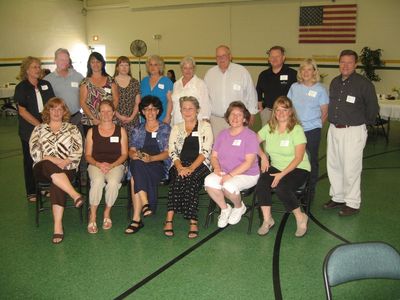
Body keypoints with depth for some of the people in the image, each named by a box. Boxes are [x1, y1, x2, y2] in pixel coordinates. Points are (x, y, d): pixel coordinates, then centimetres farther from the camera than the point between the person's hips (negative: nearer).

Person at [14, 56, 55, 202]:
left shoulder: (46, 84, 8)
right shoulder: (21, 87, -3)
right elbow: (22, 111, -8)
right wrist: (40, 125, -14)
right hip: (30, 131, -3)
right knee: (31, 161, 7)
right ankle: (31, 192, 18)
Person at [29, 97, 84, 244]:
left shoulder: (72, 128, 18)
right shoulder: (39, 129, 20)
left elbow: (78, 151, 6)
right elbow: (34, 151, 4)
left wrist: (65, 162, -13)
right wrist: (52, 160, -12)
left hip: (66, 168, -1)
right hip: (43, 169, 1)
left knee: (56, 183, -35)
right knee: (48, 166, -38)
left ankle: (58, 226, -38)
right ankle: (75, 195, -48)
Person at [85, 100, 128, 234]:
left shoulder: (121, 131, 8)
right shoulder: (92, 131, 10)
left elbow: (124, 154, 4)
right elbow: (88, 155, 7)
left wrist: (111, 165, -12)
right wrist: (99, 164, -13)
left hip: (115, 165, 0)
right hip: (96, 164, 0)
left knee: (113, 182, -33)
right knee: (97, 181, -34)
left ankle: (107, 213, -11)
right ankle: (92, 216, -22)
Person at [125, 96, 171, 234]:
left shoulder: (166, 129, 11)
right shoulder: (137, 130, 22)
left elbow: (167, 153, 0)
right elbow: (131, 151, 13)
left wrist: (151, 158, -19)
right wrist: (134, 155, -14)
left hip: (159, 166, -3)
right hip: (139, 166, 3)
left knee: (135, 179, -33)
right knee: (136, 164, -36)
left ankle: (136, 218, -32)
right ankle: (145, 203, -36)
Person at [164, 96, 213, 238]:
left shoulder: (205, 126, 9)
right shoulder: (176, 128, 19)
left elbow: (205, 152, -2)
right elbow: (172, 152, 8)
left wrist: (191, 168, -16)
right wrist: (180, 167, -12)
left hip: (200, 165, -2)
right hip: (180, 165, 2)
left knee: (190, 178, -33)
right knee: (180, 177, -32)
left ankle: (169, 219, -34)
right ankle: (192, 221, -36)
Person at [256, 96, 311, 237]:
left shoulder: (297, 129, -11)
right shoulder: (269, 127, 5)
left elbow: (298, 158, -16)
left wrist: (282, 174, -24)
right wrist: (263, 156, -6)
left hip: (297, 169, -4)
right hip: (276, 167, 4)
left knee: (281, 187, -33)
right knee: (261, 183, -26)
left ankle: (301, 217, -8)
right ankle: (267, 219, -10)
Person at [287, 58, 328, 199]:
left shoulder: (320, 89, -4)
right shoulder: (294, 87, 5)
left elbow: (325, 112, 1)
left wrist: (315, 125, 5)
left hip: (312, 131, -2)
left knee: (312, 160, 8)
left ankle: (311, 190, 22)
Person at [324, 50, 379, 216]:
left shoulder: (364, 83, -10)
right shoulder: (335, 82, 9)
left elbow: (373, 107, -3)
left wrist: (364, 122, 6)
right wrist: (333, 120, 14)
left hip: (353, 131, -7)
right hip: (334, 129, 7)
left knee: (350, 169, -3)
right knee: (333, 165, 14)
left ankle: (352, 203, 11)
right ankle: (337, 197, 29)